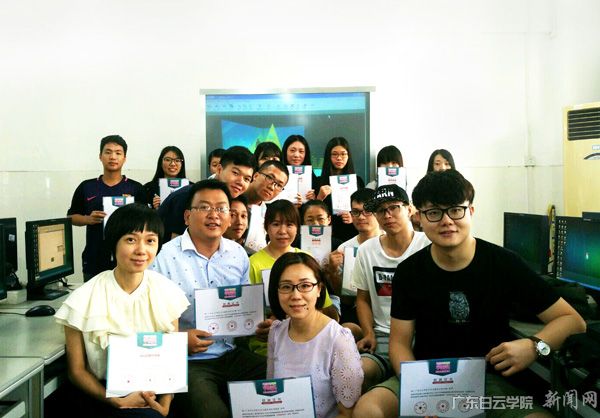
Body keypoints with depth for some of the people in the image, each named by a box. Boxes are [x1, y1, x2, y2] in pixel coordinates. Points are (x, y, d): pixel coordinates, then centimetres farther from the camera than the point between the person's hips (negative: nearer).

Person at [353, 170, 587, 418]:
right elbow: (400, 342, 0)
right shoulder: (409, 272, -1)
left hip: (490, 379, 0)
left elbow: (572, 320, -3)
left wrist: (535, 346, -24)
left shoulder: (505, 264, -6)